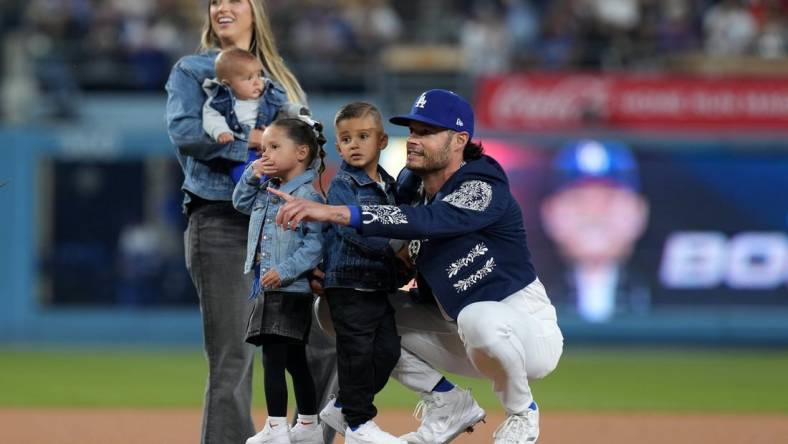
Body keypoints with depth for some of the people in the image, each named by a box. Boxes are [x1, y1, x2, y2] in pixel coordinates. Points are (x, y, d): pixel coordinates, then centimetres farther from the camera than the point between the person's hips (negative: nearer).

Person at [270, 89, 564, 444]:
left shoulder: (484, 190, -23)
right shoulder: (409, 187, 1)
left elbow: (427, 222, -41)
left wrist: (335, 213, -50)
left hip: (528, 333, -7)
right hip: (456, 334, 7)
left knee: (479, 318, -43)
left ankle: (521, 413, -11)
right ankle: (449, 406, 6)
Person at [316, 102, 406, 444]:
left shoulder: (389, 185, 13)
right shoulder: (343, 184, -10)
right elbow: (354, 229, -22)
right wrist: (394, 247, -25)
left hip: (382, 283, 7)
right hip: (349, 283, -7)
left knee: (388, 350, 8)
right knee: (357, 351, -3)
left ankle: (342, 408, 22)